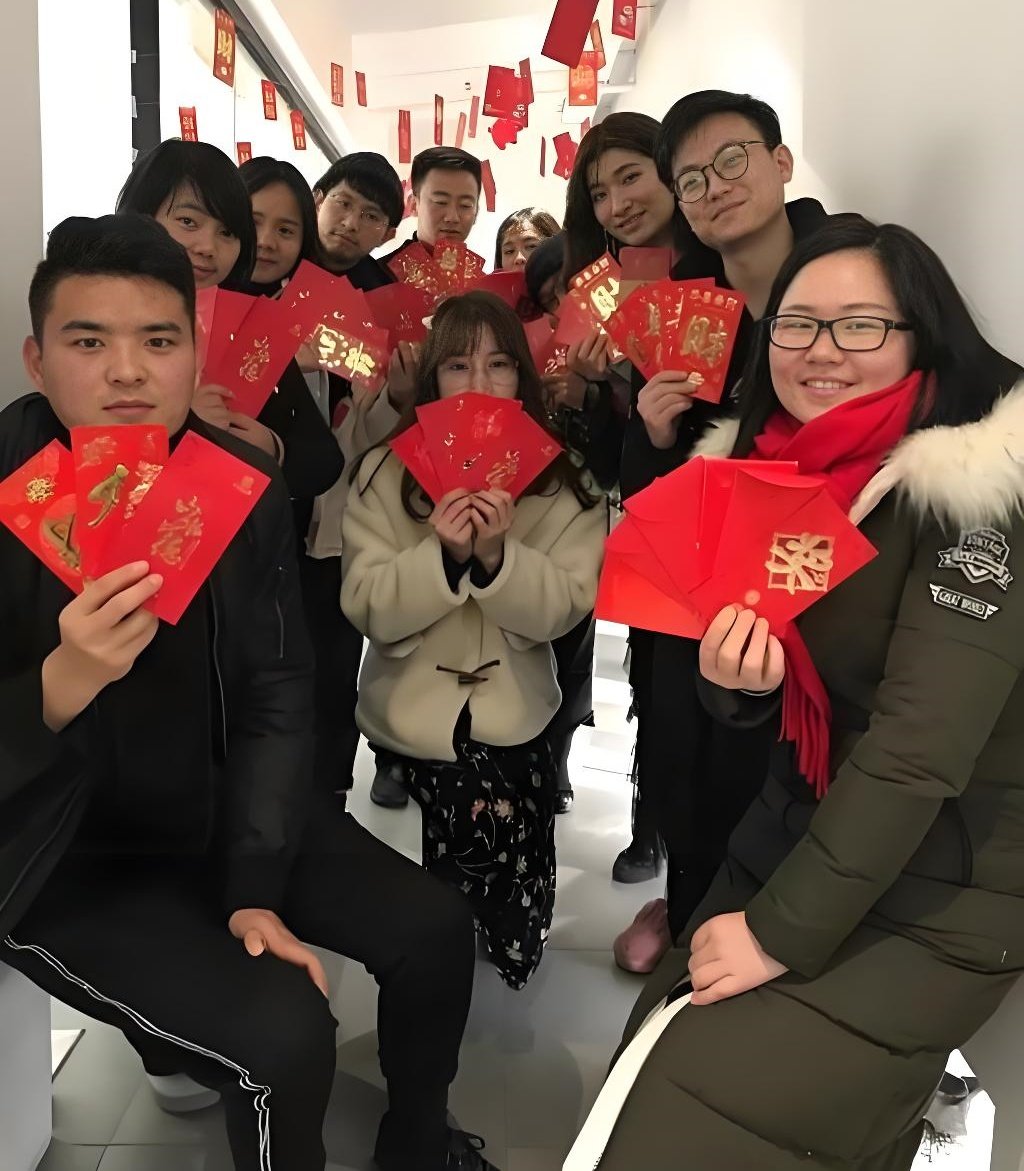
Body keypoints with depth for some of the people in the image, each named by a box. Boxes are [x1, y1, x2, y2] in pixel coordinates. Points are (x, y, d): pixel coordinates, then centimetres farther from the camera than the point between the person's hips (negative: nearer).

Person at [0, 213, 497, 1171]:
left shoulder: (244, 482, -7)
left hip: (220, 808, 5)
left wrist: (255, 886, -11)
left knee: (432, 929, 1)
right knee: (283, 1029, -20)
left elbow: (276, 692, -5)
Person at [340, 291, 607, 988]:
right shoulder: (388, 472, -3)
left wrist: (497, 557, -25)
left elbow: (564, 609, -9)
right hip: (416, 709, 0)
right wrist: (442, 556, -25)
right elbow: (368, 608, -9)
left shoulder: (560, 480, -1)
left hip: (515, 711, 1)